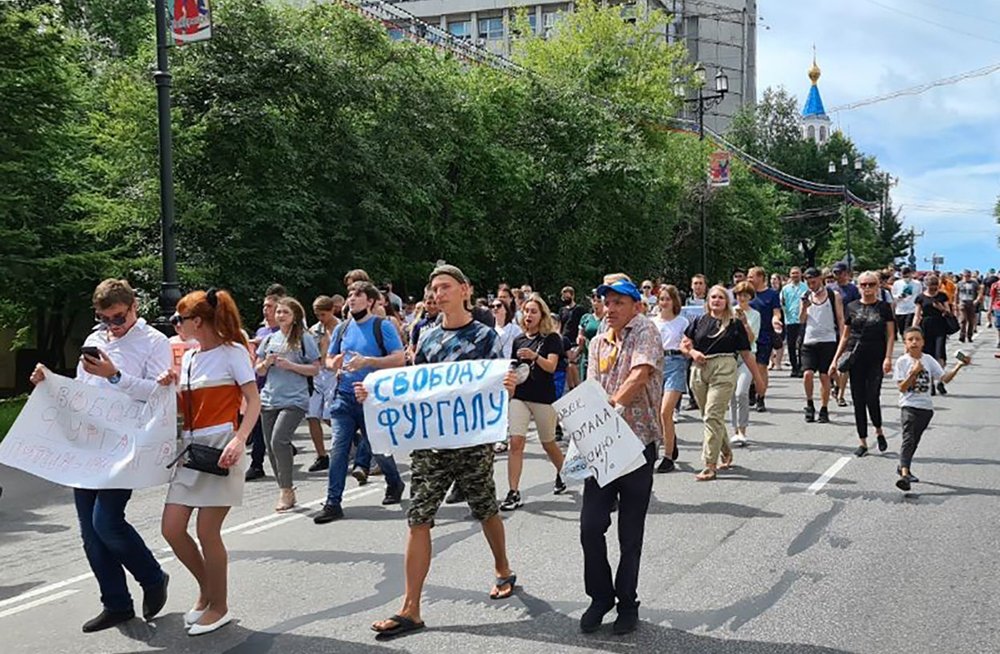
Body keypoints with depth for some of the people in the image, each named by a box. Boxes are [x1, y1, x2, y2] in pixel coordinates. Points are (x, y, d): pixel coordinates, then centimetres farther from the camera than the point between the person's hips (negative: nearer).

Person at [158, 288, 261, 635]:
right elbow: (184, 408, 18)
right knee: (171, 529, 3)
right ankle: (206, 590, 25)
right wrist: (171, 388, -2)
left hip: (219, 446, -7)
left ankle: (219, 607, 13)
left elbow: (254, 402, -11)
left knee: (207, 532, -5)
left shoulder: (233, 351, -6)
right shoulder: (189, 357, 15)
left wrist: (239, 441, -25)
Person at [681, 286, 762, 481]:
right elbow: (684, 344, 15)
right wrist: (693, 352, -6)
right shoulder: (700, 321, 12)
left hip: (724, 371, -4)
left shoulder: (735, 324, 5)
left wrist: (757, 377, 8)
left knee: (713, 416, -12)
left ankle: (710, 465, -10)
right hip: (700, 371, 4)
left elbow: (746, 354, 7)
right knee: (709, 416, 13)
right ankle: (726, 454, 34)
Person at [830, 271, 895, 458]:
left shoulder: (884, 307, 4)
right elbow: (845, 336, 12)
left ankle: (878, 430, 19)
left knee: (872, 397, -9)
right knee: (858, 399, 3)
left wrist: (888, 358, -11)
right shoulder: (852, 307, 9)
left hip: (876, 358, -2)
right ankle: (862, 441, 11)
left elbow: (890, 335, 1)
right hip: (855, 358, 2)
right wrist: (835, 360, 8)